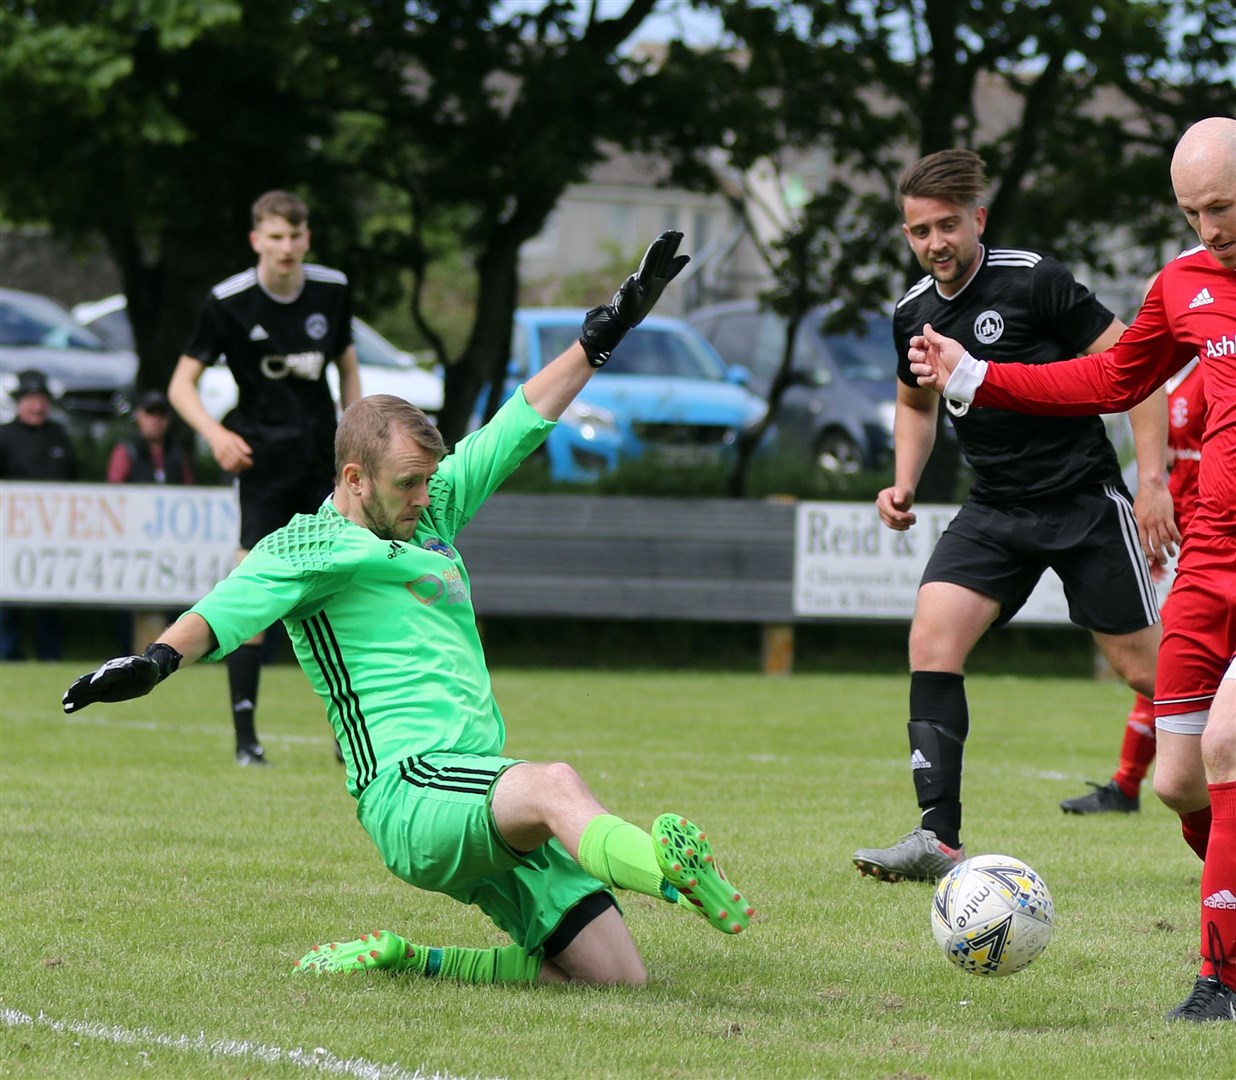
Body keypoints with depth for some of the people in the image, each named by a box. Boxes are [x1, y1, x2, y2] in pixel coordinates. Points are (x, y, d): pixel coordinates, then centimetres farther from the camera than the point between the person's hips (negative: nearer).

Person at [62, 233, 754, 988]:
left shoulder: (433, 509, 23)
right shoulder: (312, 545, 1)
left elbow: (520, 423, 30)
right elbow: (230, 607, -14)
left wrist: (605, 335, 33)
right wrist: (159, 659, -35)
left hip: (487, 798, 9)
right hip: (409, 790, -9)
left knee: (620, 975, -2)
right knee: (555, 785, -39)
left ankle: (405, 961, 9)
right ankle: (670, 869, -70)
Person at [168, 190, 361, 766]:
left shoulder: (332, 290, 3)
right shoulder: (227, 302, -9)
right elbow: (182, 383, -5)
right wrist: (214, 432, -23)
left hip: (323, 458, 4)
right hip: (263, 459, -4)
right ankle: (245, 735, -9)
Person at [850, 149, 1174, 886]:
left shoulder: (1036, 282, -14)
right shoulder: (915, 313, 4)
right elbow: (917, 402, 25)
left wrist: (1153, 481, -16)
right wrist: (904, 483, 8)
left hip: (1085, 499, -5)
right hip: (996, 512, 5)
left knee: (1145, 667, -3)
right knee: (932, 633, -15)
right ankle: (939, 840, -17)